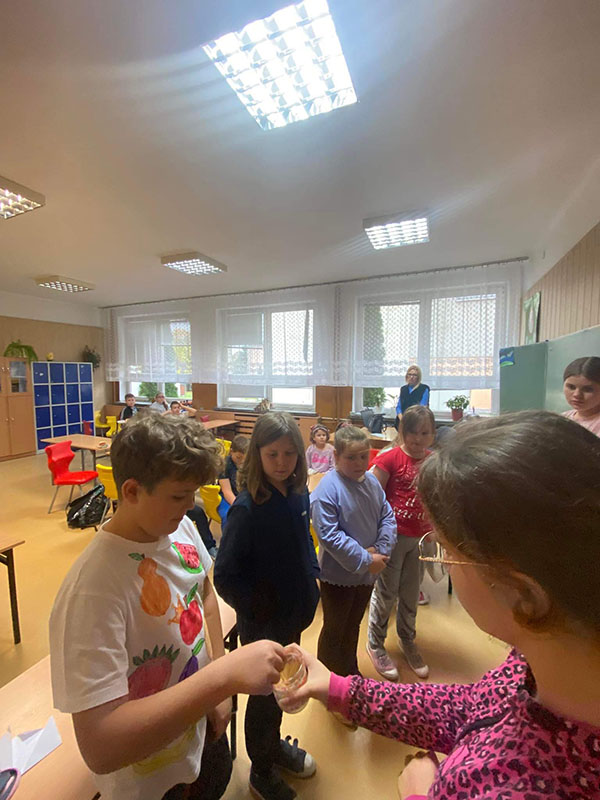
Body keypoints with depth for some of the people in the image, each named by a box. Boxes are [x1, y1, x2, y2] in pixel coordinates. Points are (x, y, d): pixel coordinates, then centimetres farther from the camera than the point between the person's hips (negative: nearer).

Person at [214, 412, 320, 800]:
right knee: (265, 694, 20)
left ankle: (275, 744, 58)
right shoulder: (247, 507, -29)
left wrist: (312, 580, 2)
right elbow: (225, 576, -22)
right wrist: (255, 609, -16)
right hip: (262, 623, -5)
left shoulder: (299, 493, -11)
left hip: (296, 613, 6)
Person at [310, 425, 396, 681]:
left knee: (353, 626, 27)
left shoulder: (372, 481, -5)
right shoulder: (327, 489, -26)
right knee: (334, 631, 17)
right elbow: (329, 536, -27)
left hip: (367, 573, 6)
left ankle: (351, 673, 51)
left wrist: (380, 550, -14)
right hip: (338, 575, -6)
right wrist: (365, 560, -22)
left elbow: (388, 518, 1)